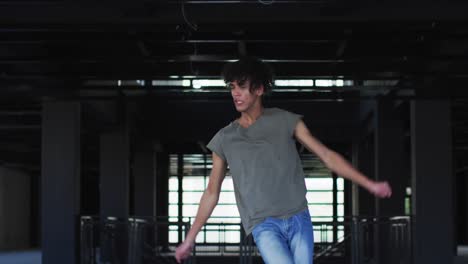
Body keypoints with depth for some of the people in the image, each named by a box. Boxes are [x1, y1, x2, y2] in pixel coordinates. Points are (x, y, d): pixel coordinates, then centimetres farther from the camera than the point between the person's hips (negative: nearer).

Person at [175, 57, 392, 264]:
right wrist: (190, 239, 14)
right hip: (263, 226, -1)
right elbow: (211, 192, 15)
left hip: (298, 219, 1)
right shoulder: (224, 139, 7)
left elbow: (327, 156, 7)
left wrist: (369, 184, 1)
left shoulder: (286, 121, 6)